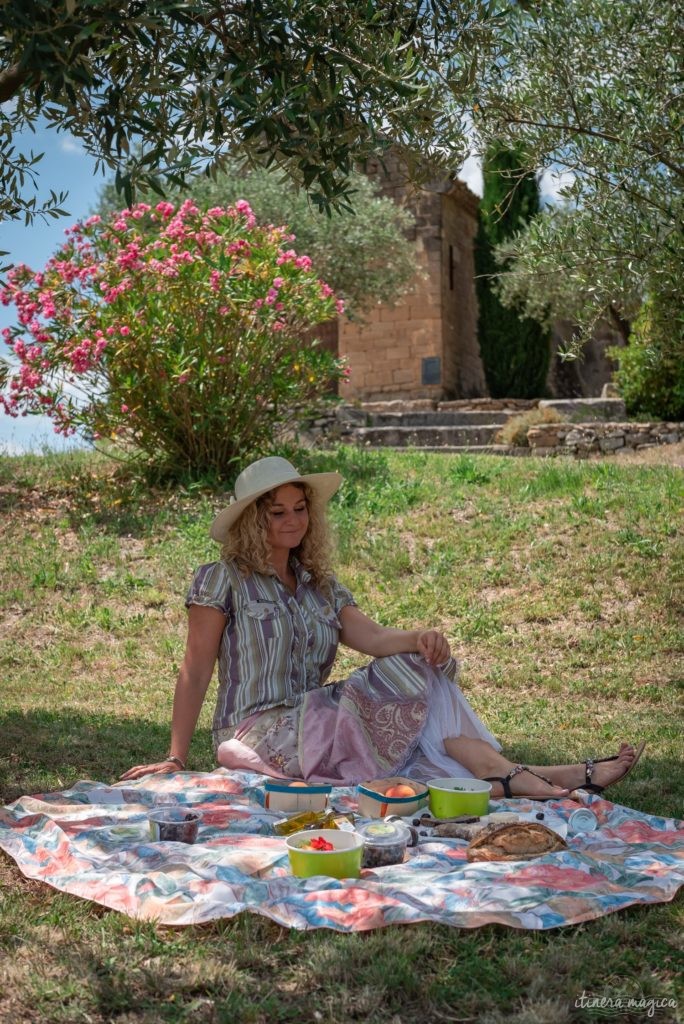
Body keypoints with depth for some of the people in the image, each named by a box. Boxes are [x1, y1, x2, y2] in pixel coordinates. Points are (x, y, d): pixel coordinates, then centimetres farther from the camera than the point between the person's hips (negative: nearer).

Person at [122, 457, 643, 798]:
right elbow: (195, 672, -6)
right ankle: (507, 777, -30)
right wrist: (176, 758, -11)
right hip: (260, 734, -5)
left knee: (418, 666, -19)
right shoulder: (222, 580, -2)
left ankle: (508, 776, -32)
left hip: (312, 725, 6)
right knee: (409, 681, -24)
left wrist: (420, 637, -25)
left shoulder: (322, 587, 15)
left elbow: (371, 636, -3)